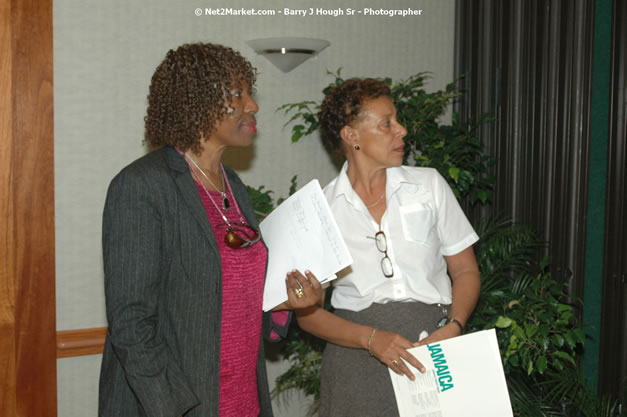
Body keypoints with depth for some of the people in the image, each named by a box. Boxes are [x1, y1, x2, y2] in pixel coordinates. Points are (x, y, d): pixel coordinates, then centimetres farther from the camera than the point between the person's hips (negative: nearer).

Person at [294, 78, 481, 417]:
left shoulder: (429, 184, 6)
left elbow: (465, 270, 9)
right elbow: (307, 312, 1)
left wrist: (454, 327, -9)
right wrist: (370, 338, -14)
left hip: (433, 345, 1)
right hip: (358, 359, -1)